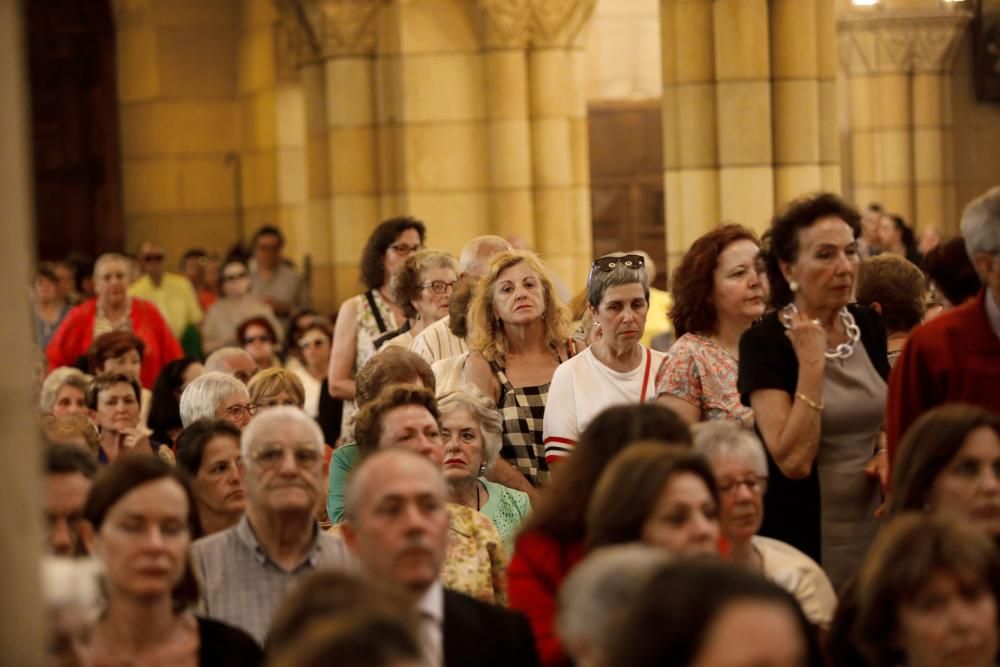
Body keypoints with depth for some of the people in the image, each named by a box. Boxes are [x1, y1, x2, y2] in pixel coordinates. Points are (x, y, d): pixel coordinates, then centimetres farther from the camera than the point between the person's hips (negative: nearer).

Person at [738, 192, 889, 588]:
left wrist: (886, 453, 1)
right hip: (801, 539, -6)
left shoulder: (868, 326, 4)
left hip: (870, 526, 6)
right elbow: (793, 461, -23)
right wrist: (811, 362, -24)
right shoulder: (764, 343, -14)